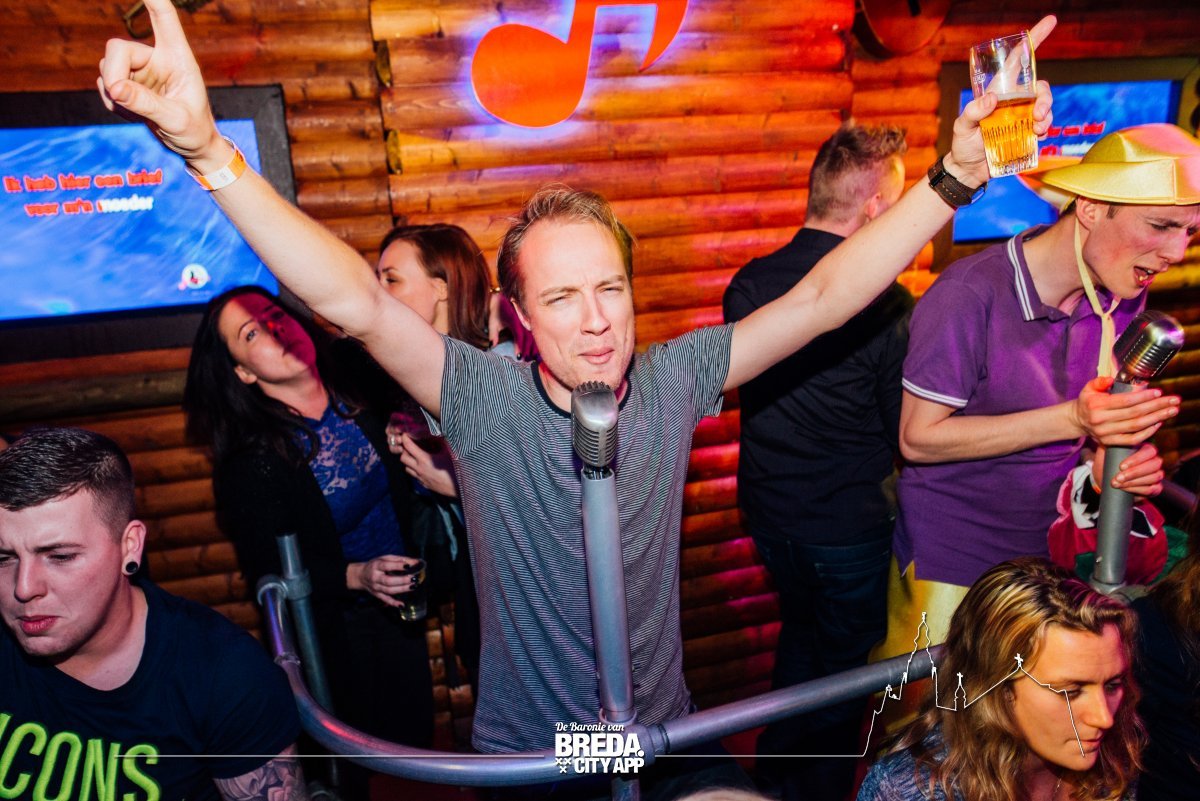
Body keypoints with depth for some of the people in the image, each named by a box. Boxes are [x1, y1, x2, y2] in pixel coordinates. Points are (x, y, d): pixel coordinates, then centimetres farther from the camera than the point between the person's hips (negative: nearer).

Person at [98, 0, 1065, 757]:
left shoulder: (672, 383, -14)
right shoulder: (485, 399, -20)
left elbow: (821, 299, -17)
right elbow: (354, 300, -31)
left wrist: (957, 171, -25)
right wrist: (205, 146, -40)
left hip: (663, 737, 3)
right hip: (523, 754, -2)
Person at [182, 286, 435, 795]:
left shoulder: (359, 395, -8)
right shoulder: (250, 462, -18)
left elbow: (404, 487, 6)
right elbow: (268, 572, -15)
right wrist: (356, 576, -28)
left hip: (400, 603, 4)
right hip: (331, 630, -4)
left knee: (414, 738, 19)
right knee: (349, 770, 15)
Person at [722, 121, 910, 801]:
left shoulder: (747, 284, -8)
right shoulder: (889, 305, -24)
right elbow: (911, 435, -15)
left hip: (767, 510, 6)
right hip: (849, 522, -5)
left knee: (800, 629, 28)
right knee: (845, 660, 18)